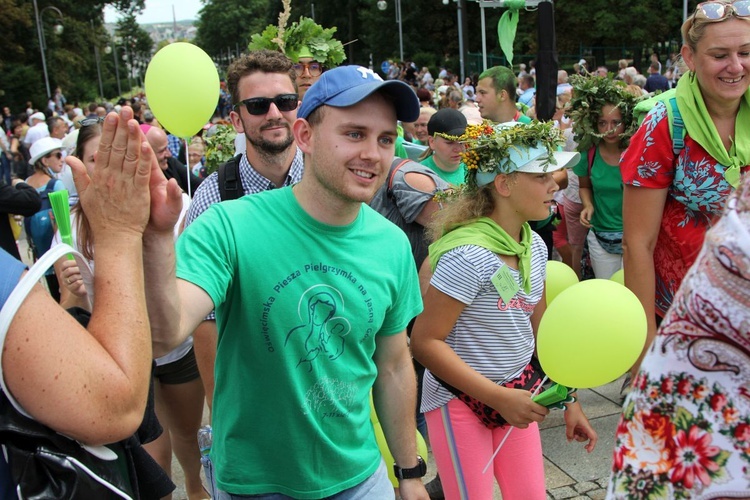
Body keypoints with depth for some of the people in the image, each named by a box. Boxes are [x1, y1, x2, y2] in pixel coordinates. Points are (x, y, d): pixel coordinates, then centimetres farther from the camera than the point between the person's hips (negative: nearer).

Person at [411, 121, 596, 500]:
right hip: (461, 401, -7)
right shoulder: (468, 256, -25)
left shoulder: (534, 246, -1)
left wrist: (569, 401, 9)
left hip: (517, 392, 7)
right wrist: (499, 397, -23)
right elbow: (425, 343, -23)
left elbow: (540, 329, 9)